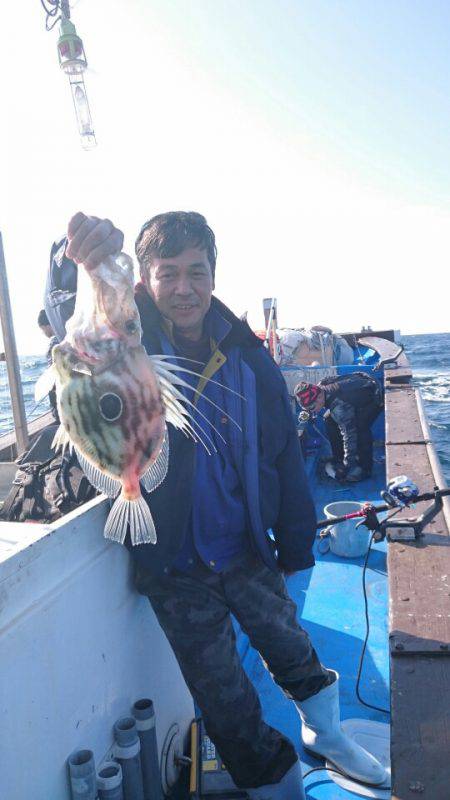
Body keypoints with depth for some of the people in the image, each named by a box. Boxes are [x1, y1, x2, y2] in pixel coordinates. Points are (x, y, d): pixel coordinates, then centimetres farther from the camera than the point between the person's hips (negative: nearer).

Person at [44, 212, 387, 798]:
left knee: (292, 649, 24)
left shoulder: (246, 355, -6)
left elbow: (285, 455, -1)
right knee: (227, 702, 15)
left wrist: (295, 547, 2)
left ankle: (325, 733, 55)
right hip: (175, 567, -2)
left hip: (249, 552, 2)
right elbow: (68, 311, -32)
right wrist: (77, 260, -55)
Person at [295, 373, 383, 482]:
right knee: (330, 420, -1)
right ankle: (339, 460, 10)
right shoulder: (320, 386, -17)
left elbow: (349, 434, -38)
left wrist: (348, 464, -33)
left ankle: (365, 468, -13)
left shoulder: (339, 406, -40)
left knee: (360, 428, -29)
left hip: (373, 396, -9)